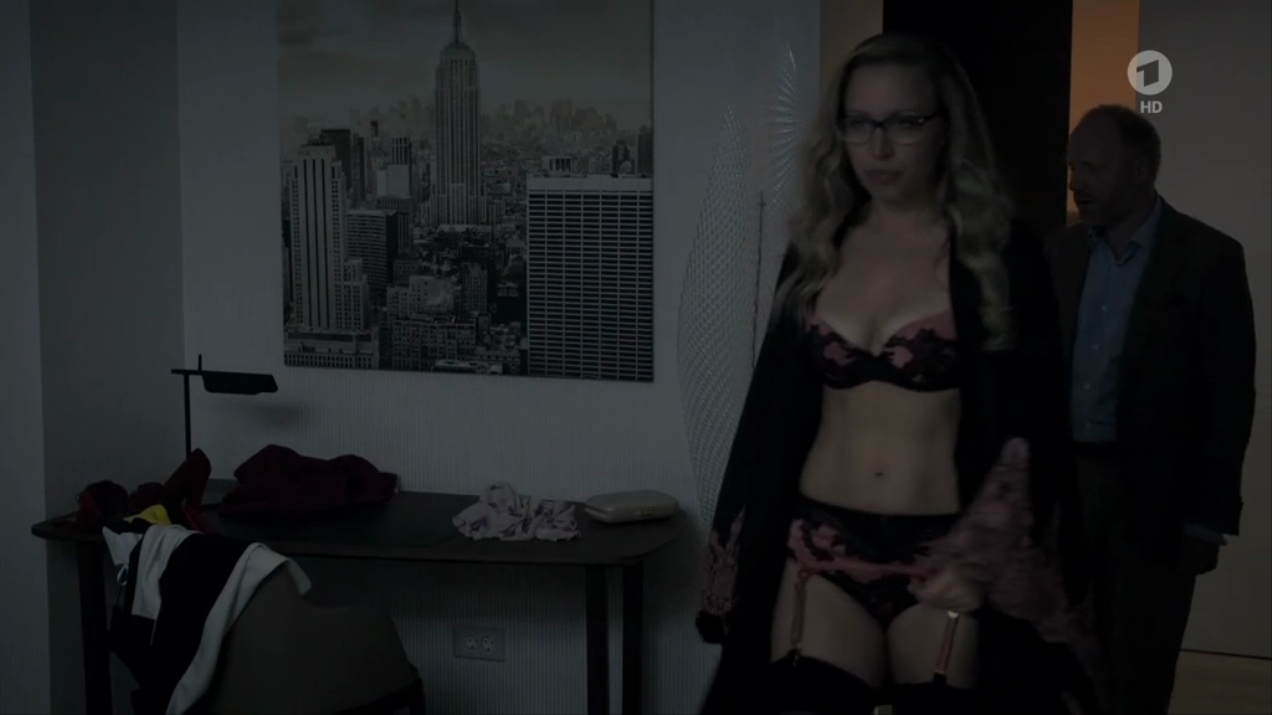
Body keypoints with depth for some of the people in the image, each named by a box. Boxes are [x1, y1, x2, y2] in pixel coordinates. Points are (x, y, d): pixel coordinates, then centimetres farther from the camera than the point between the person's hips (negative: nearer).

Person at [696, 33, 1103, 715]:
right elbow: (775, 406, 11)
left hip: (946, 554, -2)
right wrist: (739, 548, 11)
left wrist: (984, 559, -9)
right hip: (820, 547, 3)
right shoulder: (816, 249, 7)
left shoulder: (1001, 255, -3)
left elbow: (1032, 427, -3)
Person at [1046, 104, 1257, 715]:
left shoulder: (1208, 258, -6)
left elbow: (1229, 398, -7)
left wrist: (1208, 516, -9)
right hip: (1062, 481, 4)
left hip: (1153, 495, -4)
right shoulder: (1061, 252, 7)